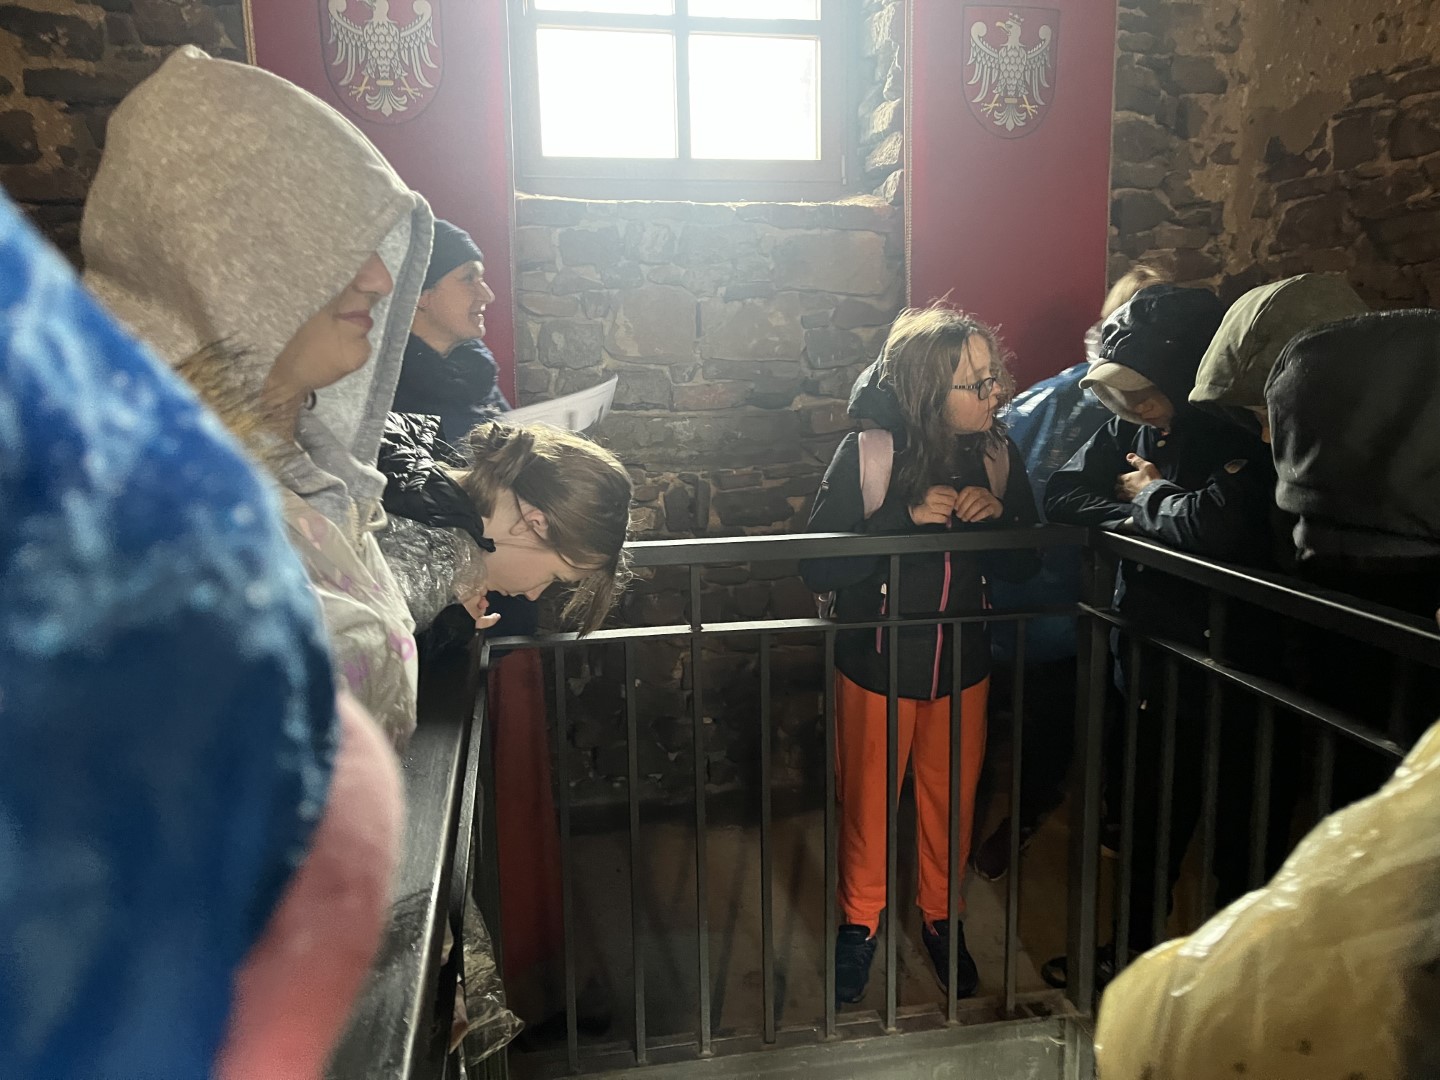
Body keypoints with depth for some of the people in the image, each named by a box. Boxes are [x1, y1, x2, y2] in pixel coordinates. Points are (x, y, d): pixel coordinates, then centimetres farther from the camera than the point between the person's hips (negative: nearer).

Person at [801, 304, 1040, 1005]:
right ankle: (861, 918, 38)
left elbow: (1025, 564, 2)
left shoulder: (996, 454, -6)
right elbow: (817, 567, -22)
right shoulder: (866, 453, -18)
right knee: (868, 800, 13)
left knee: (951, 800, 18)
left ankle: (942, 917, 42)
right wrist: (905, 517, -31)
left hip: (961, 665, 3)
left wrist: (995, 518, -19)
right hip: (877, 666, -3)